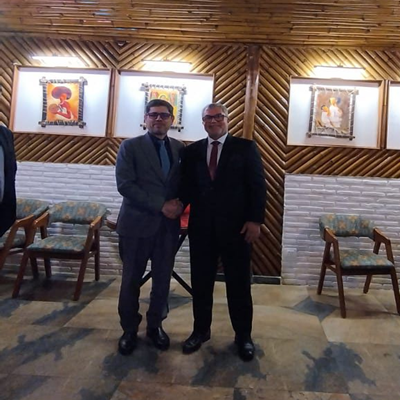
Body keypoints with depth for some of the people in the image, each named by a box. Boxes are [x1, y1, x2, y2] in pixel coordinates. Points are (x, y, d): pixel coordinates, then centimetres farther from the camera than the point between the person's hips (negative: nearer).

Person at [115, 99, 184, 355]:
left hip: (169, 224, 3)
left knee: (163, 280, 11)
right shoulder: (130, 146, -1)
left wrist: (179, 204, -9)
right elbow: (125, 184, -11)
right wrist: (160, 205, -16)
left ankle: (155, 325, 31)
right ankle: (130, 329, 27)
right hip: (137, 223, -2)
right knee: (131, 280, 8)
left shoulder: (180, 149, 9)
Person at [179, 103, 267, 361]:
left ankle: (244, 336, 28)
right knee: (201, 283, 13)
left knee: (239, 284, 9)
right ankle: (201, 330, 32)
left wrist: (255, 220, -11)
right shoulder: (192, 151, 10)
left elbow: (258, 186, -3)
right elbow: (186, 187, 7)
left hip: (236, 226, -2)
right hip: (202, 226, 3)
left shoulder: (246, 148, 2)